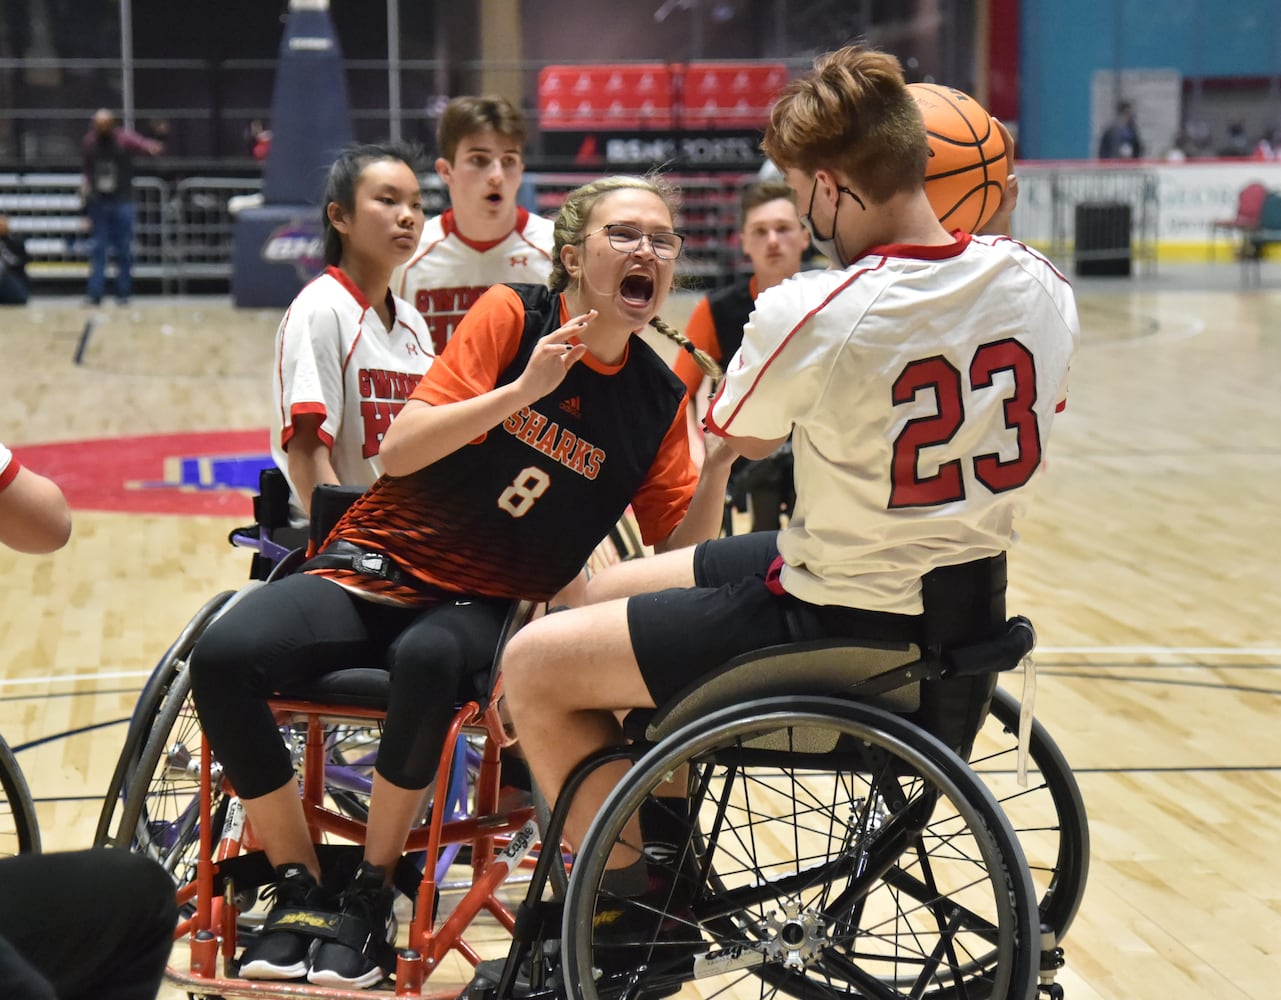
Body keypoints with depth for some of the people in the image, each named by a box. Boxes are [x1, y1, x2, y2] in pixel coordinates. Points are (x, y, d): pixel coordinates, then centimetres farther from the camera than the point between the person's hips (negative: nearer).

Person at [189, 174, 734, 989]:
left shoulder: (659, 399, 4)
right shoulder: (515, 316, -5)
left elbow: (679, 555, 2)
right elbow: (399, 451, -13)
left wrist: (720, 461, -14)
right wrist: (522, 390, -24)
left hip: (484, 604, 1)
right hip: (382, 563, -1)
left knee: (429, 658, -37)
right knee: (224, 657, -28)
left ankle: (373, 892, -14)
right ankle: (300, 883, -6)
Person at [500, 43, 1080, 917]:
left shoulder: (809, 313, -25)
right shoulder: (1040, 285, -6)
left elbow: (743, 436, -4)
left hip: (835, 618, -8)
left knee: (533, 666, 4)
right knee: (610, 593, 24)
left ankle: (635, 907, 15)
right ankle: (669, 856, 34)